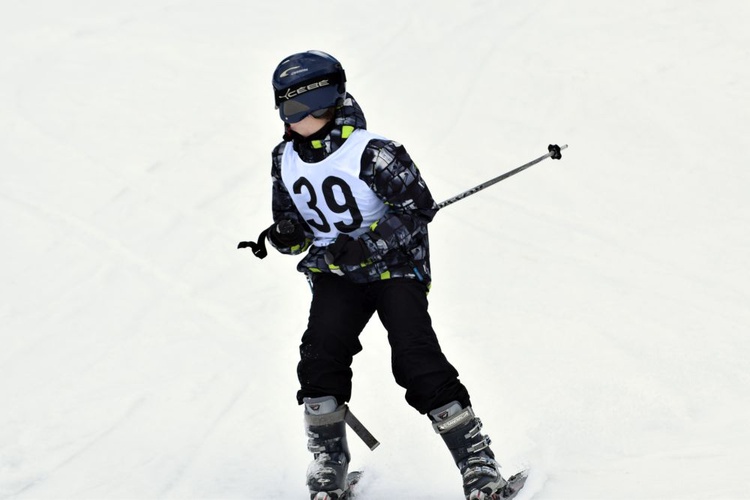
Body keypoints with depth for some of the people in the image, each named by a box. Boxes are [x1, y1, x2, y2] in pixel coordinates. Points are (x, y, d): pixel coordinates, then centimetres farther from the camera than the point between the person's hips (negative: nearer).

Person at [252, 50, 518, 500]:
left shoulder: (371, 152, -18)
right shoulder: (285, 161, 4)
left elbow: (420, 206, -17)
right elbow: (290, 223, 16)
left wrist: (367, 245, -27)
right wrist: (286, 236, -9)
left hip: (394, 266, -5)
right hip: (336, 273, 5)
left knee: (417, 360, -18)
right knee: (321, 357, -16)